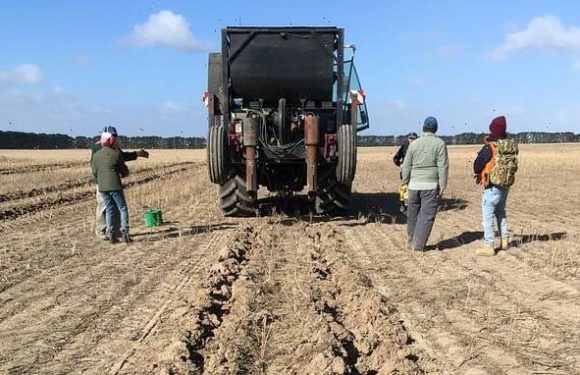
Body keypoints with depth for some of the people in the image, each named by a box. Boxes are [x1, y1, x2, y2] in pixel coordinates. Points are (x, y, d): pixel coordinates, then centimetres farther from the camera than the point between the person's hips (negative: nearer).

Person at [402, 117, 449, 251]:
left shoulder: (414, 144, 4)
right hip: (431, 185, -3)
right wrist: (442, 186, -4)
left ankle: (412, 241, 25)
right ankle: (418, 244, -1)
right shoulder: (439, 143, -3)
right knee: (427, 215, 1)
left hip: (414, 184, 3)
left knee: (412, 214, 15)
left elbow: (406, 166, 5)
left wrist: (406, 182, 14)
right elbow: (443, 166, -7)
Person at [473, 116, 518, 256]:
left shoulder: (490, 147, -18)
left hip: (493, 186, -7)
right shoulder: (512, 146, -1)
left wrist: (478, 173, 12)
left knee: (487, 215, 0)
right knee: (500, 212, 23)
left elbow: (477, 165, -11)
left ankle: (488, 246, 0)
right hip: (506, 184, 7)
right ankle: (504, 240, 29)